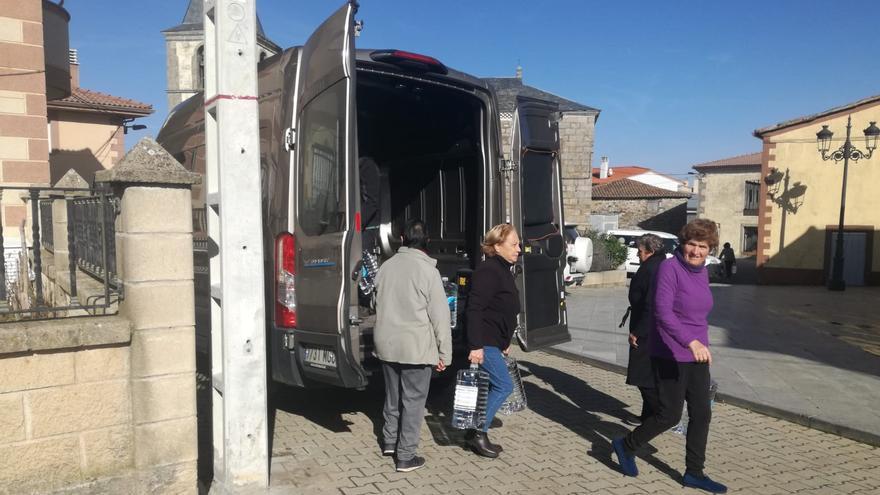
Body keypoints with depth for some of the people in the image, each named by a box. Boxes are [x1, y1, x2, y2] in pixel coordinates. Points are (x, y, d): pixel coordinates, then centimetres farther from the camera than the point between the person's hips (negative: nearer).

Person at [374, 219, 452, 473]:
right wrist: (444, 352, -6)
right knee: (413, 400, 6)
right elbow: (440, 315, -12)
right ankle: (406, 456, 13)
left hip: (386, 343, 6)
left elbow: (379, 306, 11)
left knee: (393, 394, 22)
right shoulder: (427, 269, -12)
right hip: (416, 346, -5)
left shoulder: (387, 266, 4)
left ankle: (389, 441, 36)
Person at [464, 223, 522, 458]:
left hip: (493, 341, 10)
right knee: (503, 385, -7)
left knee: (490, 386, 12)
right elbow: (475, 309, -23)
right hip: (484, 342, -10)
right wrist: (475, 346, -27)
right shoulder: (488, 271, -18)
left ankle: (476, 432, 22)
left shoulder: (502, 270, 14)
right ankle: (479, 432, 4)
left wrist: (505, 342, 23)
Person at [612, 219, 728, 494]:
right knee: (670, 415, 1)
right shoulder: (669, 268, -17)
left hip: (697, 356, 8)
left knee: (701, 415, 10)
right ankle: (626, 446, 24)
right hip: (670, 356, -7)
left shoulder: (702, 272, 7)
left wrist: (700, 344, 21)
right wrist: (691, 342, -40)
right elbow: (663, 311, -29)